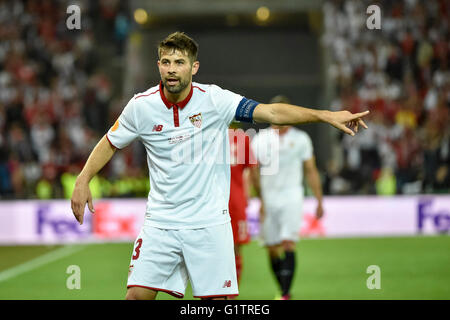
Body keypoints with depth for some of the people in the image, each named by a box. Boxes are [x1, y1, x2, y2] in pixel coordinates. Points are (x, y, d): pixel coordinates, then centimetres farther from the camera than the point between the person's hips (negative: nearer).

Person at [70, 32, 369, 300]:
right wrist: (83, 181, -1)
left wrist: (325, 115, -23)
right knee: (138, 294, -7)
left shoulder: (214, 100, -9)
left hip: (208, 221, -1)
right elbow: (110, 143, 12)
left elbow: (272, 112, -13)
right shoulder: (141, 106, -4)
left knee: (218, 296, -2)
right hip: (160, 221, 1)